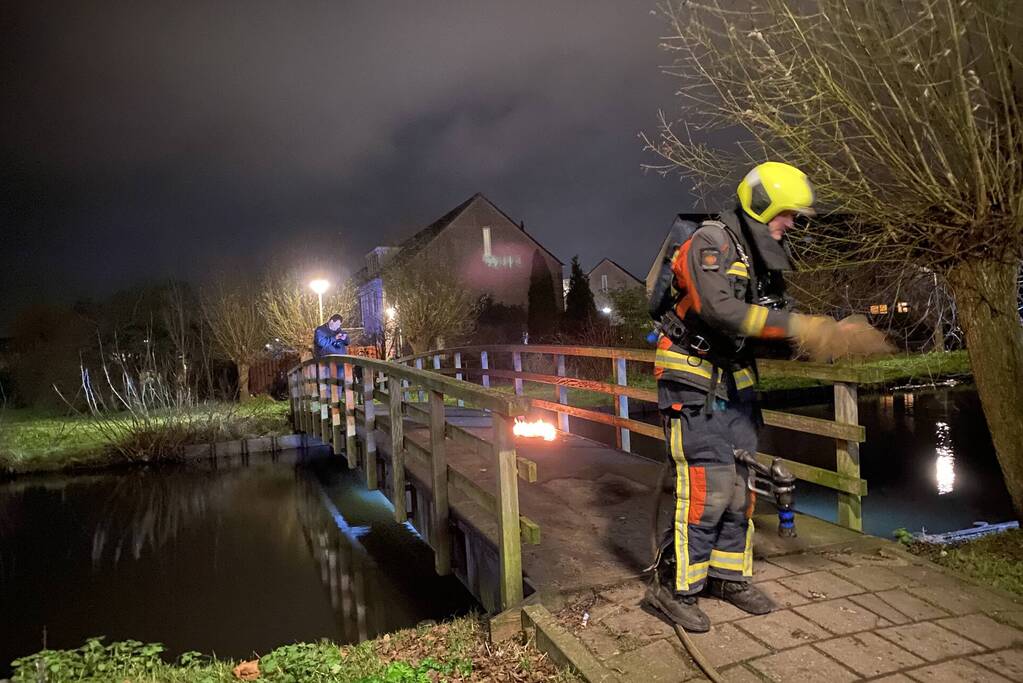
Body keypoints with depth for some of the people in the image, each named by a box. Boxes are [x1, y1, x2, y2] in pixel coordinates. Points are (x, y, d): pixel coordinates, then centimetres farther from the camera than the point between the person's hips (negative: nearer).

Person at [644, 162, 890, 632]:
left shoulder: (762, 257, 13)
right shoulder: (709, 243, -15)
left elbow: (775, 320, 12)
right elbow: (720, 310, -31)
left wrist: (832, 333, -4)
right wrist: (798, 327, -33)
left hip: (733, 380, 9)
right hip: (692, 380, -9)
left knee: (738, 485, 12)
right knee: (707, 485, -11)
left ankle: (729, 575, 27)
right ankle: (674, 586, 3)